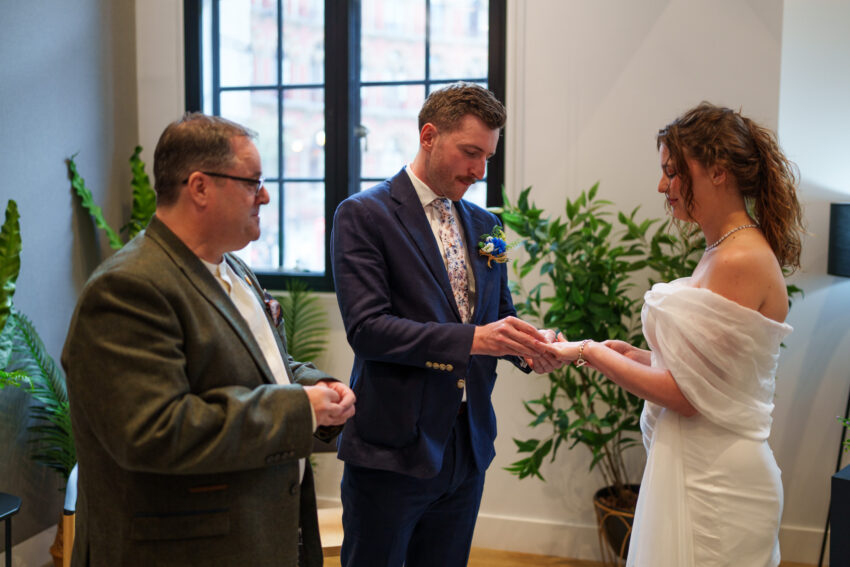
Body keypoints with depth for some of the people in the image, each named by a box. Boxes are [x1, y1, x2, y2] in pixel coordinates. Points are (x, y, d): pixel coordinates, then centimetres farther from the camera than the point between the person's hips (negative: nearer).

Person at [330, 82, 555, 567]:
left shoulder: (484, 225, 12)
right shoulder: (363, 215, -9)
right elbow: (366, 328, -18)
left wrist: (527, 347, -8)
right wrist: (472, 339, -27)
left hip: (468, 449, 6)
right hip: (392, 450, -6)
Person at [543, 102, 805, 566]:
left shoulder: (741, 262, -20)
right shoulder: (722, 251, 10)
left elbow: (689, 393, -21)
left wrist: (591, 352, -12)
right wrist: (632, 354, 3)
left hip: (714, 481, -9)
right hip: (695, 468, 9)